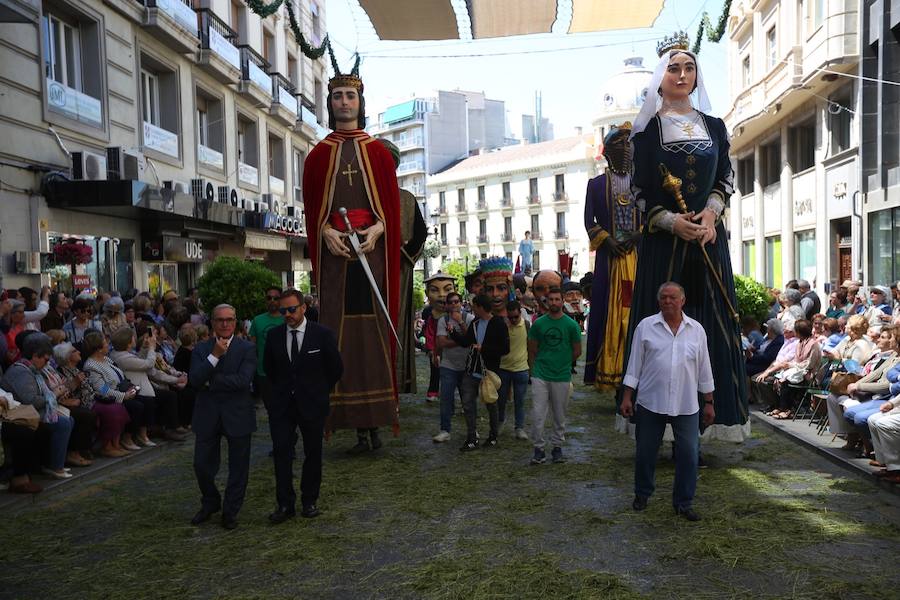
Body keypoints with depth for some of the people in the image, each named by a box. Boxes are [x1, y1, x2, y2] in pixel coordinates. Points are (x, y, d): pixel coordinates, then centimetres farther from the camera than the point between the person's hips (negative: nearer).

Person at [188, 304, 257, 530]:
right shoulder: (201, 349, 4)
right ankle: (210, 504, 34)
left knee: (238, 467, 8)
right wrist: (215, 355, -19)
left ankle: (230, 511, 25)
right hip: (208, 417, 2)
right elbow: (194, 380, -10)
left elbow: (243, 380, -18)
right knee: (202, 465, 8)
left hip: (237, 415, -2)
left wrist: (209, 381, -13)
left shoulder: (247, 348, -4)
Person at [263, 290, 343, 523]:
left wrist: (319, 392, 7)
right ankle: (285, 504, 9)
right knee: (282, 453, -1)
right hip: (281, 404, 2)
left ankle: (309, 501, 23)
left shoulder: (322, 334, -9)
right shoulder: (274, 334, 0)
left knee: (313, 454, 9)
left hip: (312, 405, -2)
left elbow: (336, 368, 1)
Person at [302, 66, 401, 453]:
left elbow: (392, 204, 6)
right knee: (341, 333, -4)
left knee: (373, 330, -4)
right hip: (335, 250, 1)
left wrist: (376, 230, -12)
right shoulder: (319, 154, 13)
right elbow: (311, 207, 9)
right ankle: (360, 425, 0)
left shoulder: (378, 151, 11)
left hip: (372, 249, -1)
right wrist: (326, 232, -11)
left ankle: (375, 422, 0)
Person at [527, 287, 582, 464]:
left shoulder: (571, 325, -2)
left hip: (562, 377, 0)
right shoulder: (538, 323, 1)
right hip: (540, 376, 0)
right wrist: (535, 369, 6)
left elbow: (577, 352, 7)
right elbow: (532, 351, 9)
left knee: (560, 416, 11)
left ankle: (557, 447, 26)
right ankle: (539, 449, 7)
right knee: (537, 415, -5)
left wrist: (563, 364, 11)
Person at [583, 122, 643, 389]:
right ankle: (609, 370, 0)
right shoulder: (596, 184, 9)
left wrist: (639, 234, -10)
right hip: (609, 256, -1)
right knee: (609, 310, -3)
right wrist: (607, 240, -11)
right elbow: (589, 221, 4)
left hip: (638, 254, 1)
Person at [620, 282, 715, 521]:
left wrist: (709, 403, 9)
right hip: (650, 403, -1)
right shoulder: (645, 326, 0)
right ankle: (642, 494, 30)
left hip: (686, 406, 1)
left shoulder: (696, 330, 6)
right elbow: (634, 364, 2)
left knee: (689, 454, 1)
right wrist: (627, 397, -2)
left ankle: (683, 502, 16)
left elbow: (704, 369, 10)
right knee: (645, 452, 10)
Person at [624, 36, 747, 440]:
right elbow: (639, 188, -2)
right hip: (663, 239, -3)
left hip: (708, 237, 3)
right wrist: (671, 221, -15)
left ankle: (708, 412, 9)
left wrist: (710, 212, -8)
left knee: (711, 322, 2)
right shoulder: (648, 128, 3)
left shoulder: (714, 126, 13)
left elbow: (726, 178, 11)